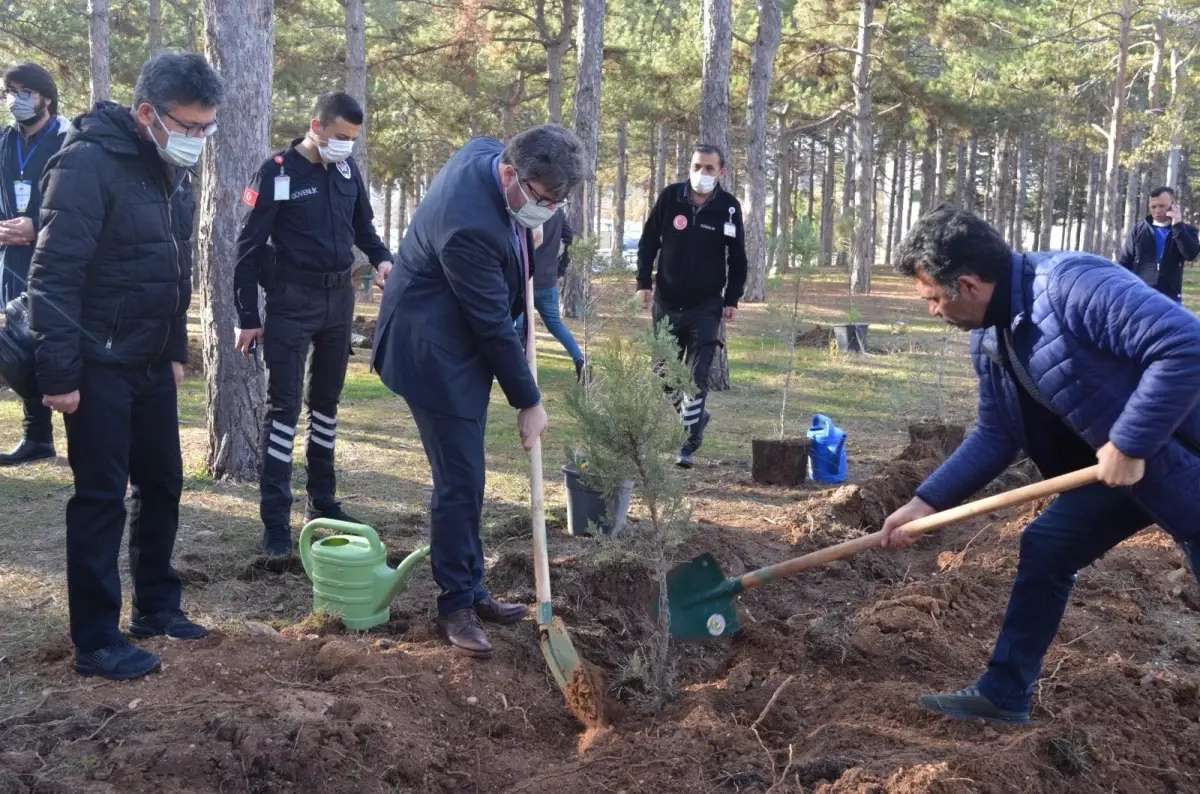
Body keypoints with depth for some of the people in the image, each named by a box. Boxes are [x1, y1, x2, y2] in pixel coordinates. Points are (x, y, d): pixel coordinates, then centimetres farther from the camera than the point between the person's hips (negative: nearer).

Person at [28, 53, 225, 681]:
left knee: (162, 484, 14)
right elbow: (53, 275, -20)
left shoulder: (172, 169, 8)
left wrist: (176, 349, 17)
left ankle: (155, 606, 30)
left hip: (151, 365, 8)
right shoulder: (88, 163, -18)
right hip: (100, 367, -8)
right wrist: (59, 373, -21)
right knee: (101, 499, -1)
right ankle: (96, 642, 8)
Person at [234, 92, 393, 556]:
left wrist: (382, 258, -3)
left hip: (339, 299, 6)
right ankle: (276, 521, -2)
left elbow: (363, 225, 19)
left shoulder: (347, 169, 4)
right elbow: (250, 247, -9)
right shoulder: (278, 172, -12)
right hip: (291, 302, -6)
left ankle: (322, 501, 25)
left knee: (326, 403, 14)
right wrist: (248, 318, -10)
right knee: (283, 407, -5)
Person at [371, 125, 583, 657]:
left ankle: (472, 590, 24)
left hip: (465, 345, 10)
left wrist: (526, 230, 4)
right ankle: (455, 607, 7)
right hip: (435, 353, -9)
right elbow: (494, 324, -24)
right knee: (460, 480, -6)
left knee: (465, 475, 14)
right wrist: (528, 402, -13)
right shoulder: (469, 225, -33)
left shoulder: (488, 150, -7)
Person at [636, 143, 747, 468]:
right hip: (667, 301, 2)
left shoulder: (729, 206, -7)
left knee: (697, 375, -6)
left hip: (706, 305, -2)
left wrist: (732, 299, -1)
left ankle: (689, 442, 2)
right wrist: (644, 282, -3)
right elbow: (649, 241, 3)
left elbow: (737, 257, 1)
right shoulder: (670, 197, -5)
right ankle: (696, 417, 32)